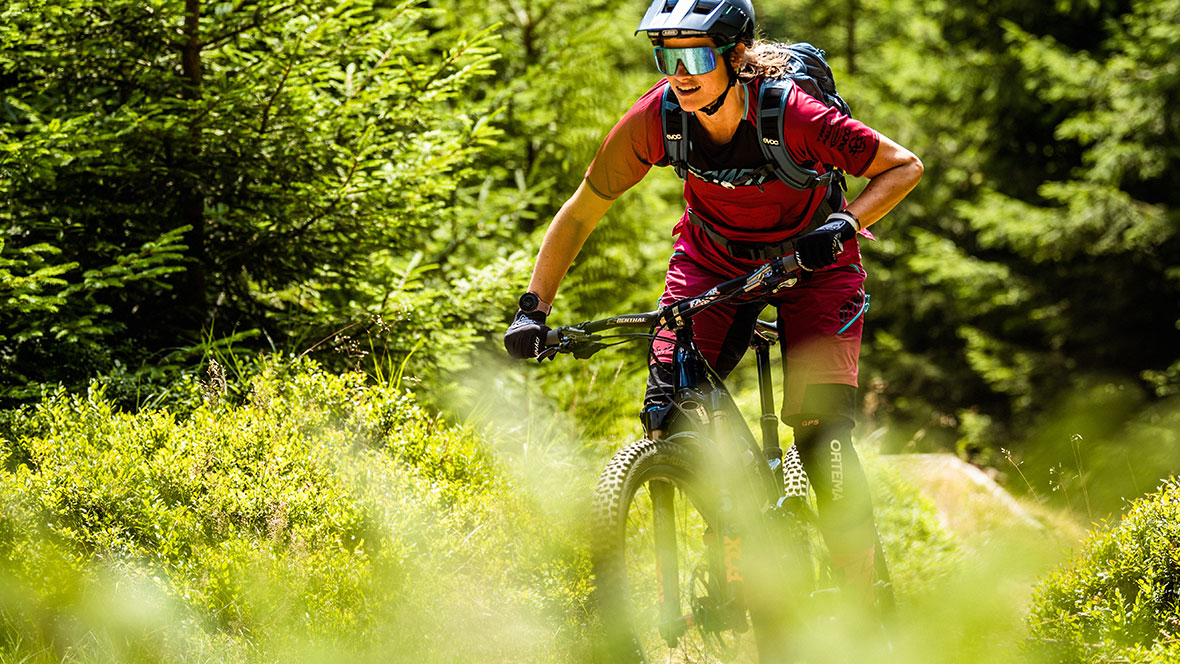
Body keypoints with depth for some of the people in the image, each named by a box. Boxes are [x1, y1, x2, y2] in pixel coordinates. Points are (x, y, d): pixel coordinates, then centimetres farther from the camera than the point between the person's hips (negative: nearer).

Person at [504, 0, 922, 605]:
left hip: (809, 260, -3)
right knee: (668, 410, -15)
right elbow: (581, 213, -12)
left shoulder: (792, 115, -32)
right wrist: (533, 308, -19)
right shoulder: (657, 117, -24)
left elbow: (904, 167, -20)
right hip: (713, 257, 3)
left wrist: (843, 223, -36)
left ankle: (862, 608, -6)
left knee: (820, 430, -17)